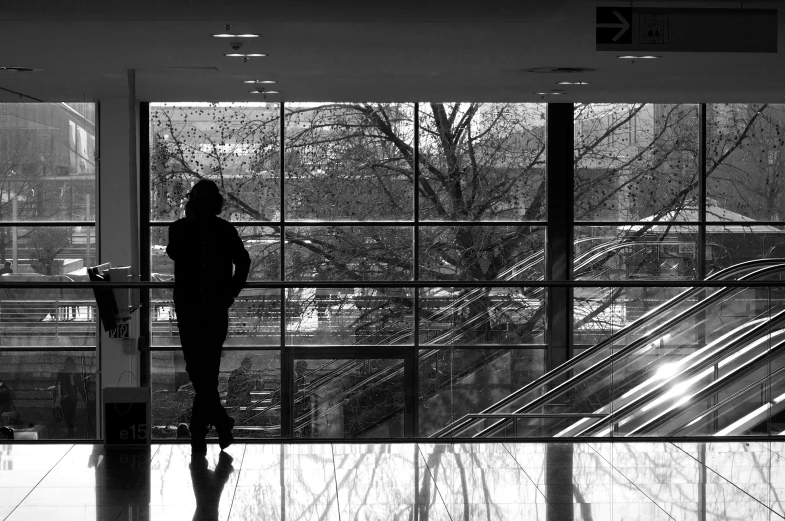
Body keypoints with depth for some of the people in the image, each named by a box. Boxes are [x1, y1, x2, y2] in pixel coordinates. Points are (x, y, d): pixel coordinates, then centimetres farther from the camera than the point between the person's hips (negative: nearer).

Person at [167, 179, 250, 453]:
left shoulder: (224, 231, 3)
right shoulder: (180, 228, 5)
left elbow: (243, 262, 13)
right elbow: (174, 253, -10)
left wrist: (231, 293, 6)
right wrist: (190, 221, -9)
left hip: (215, 310, -1)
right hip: (188, 310, 2)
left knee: (205, 371, -6)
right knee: (197, 371, 4)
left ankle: (198, 430, 1)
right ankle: (221, 422, 20)